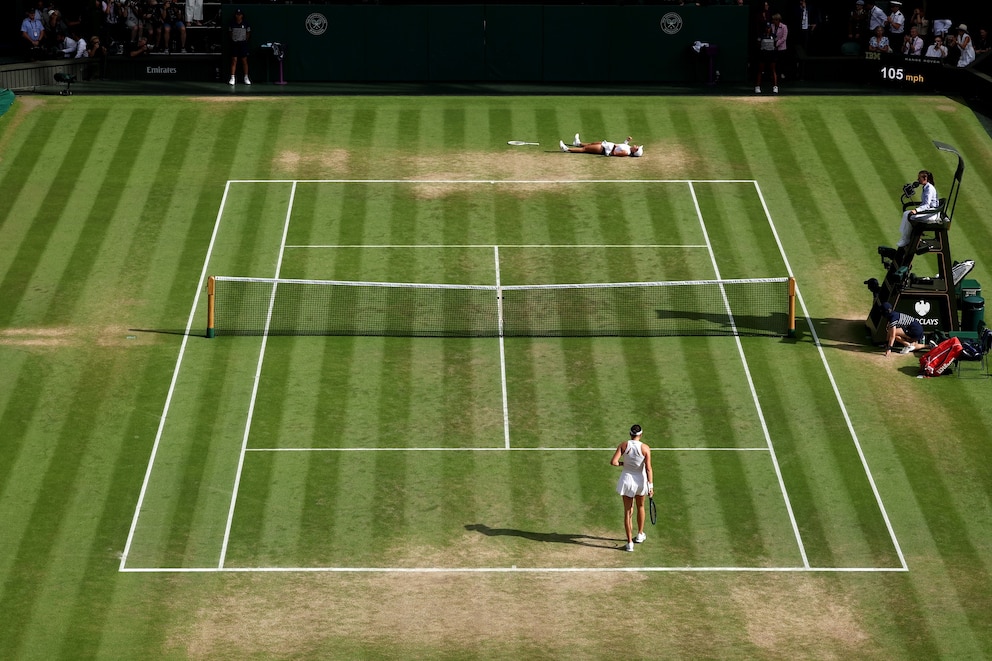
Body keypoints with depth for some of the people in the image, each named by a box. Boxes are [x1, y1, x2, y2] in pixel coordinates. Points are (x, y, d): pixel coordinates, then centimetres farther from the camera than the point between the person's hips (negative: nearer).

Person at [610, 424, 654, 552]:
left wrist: (622, 463, 4)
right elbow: (648, 469, -16)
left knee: (628, 512, 7)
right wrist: (651, 486, -12)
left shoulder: (623, 445, -10)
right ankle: (640, 535, 42)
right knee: (640, 507, 26)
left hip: (627, 480, 0)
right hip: (640, 480, 0)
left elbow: (613, 462, -17)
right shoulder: (645, 448, -13)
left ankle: (630, 543, 5)